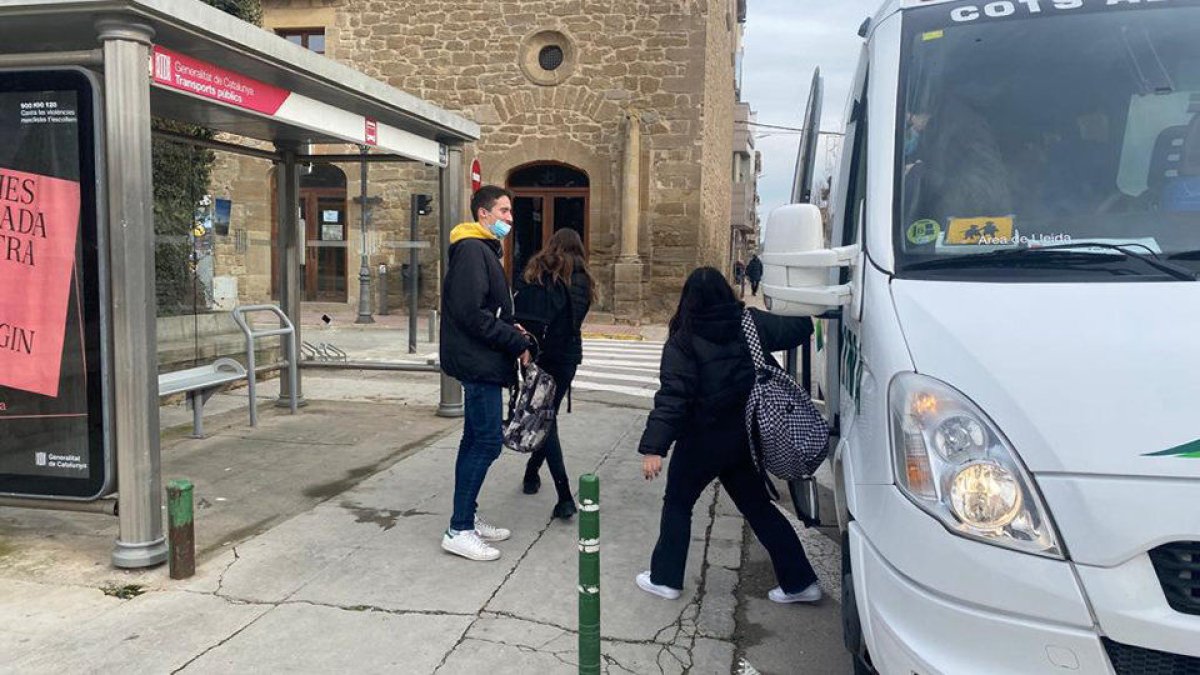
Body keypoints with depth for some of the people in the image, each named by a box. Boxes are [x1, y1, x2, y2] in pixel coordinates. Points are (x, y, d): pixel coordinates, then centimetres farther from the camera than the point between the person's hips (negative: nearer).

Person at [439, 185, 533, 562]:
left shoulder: (482, 249, 18)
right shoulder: (472, 250, -14)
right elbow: (471, 313, -23)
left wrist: (510, 328, 7)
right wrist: (516, 342, -17)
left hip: (480, 362, 11)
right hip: (478, 361, -11)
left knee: (476, 441, 14)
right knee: (487, 442, -8)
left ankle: (468, 519, 24)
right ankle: (459, 531, -1)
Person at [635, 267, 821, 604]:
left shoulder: (684, 340, -15)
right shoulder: (750, 324, -4)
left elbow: (672, 396, -23)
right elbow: (799, 328, 7)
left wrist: (653, 447, -26)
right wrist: (807, 316, 30)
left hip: (702, 440, -4)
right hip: (743, 436, 5)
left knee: (678, 503, 16)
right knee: (757, 505, 17)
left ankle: (665, 578, 23)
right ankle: (799, 580, 20)